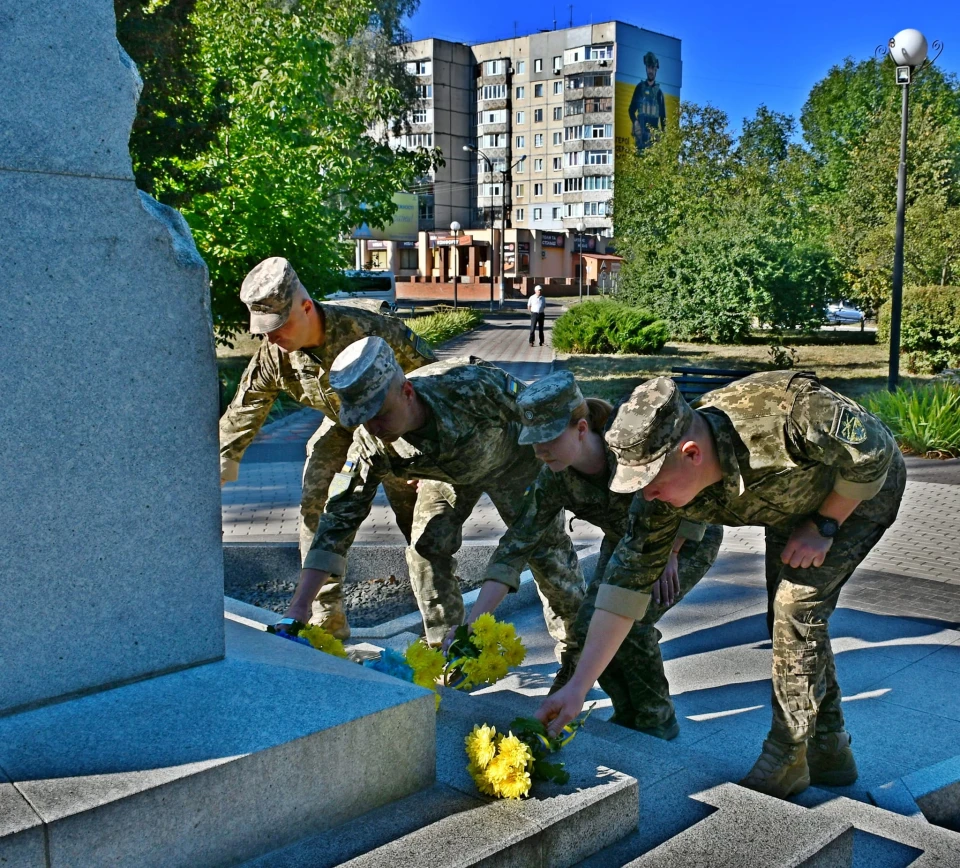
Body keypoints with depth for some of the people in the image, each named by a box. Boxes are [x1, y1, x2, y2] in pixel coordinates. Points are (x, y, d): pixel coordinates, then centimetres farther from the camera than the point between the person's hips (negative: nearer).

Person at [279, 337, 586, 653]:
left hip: (511, 458, -3)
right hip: (447, 471, 3)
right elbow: (340, 515, -29)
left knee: (546, 548, -2)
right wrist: (299, 606, -35)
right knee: (425, 549, -8)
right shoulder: (371, 443, -32)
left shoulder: (470, 386, -44)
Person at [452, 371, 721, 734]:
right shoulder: (553, 480, -24)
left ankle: (658, 721, 3)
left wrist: (670, 554, -17)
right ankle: (628, 716, 13)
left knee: (629, 621, -21)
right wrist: (470, 625, -28)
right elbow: (514, 547, -22)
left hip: (688, 539, -4)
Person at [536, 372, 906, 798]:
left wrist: (824, 526, -22)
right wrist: (578, 686, -26)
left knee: (798, 606, -16)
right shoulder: (662, 489, -28)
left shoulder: (786, 413, -45)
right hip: (790, 504, 5)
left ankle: (786, 760, 0)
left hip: (862, 489, -5)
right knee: (787, 618, 6)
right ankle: (828, 752, 27)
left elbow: (875, 451, -27)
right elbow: (627, 580, -24)